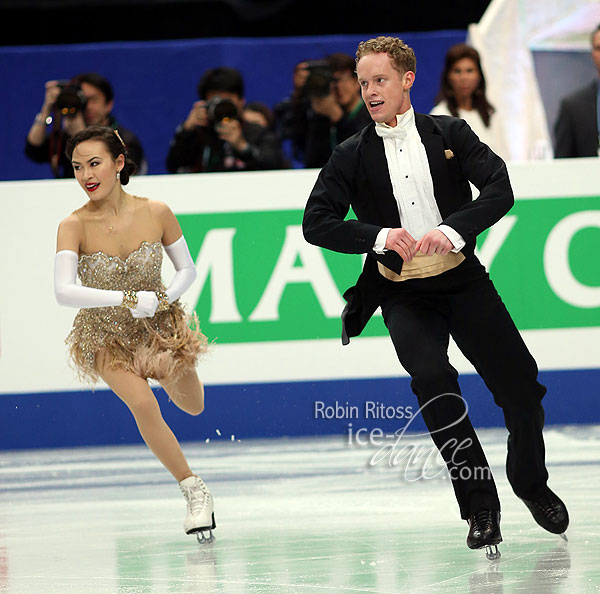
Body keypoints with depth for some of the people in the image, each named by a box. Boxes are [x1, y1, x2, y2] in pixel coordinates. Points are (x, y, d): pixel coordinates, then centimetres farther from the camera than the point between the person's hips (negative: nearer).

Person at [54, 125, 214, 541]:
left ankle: (171, 371, 49)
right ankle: (194, 489, -4)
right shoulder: (75, 226, -22)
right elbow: (64, 292, -33)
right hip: (107, 337, -2)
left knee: (193, 408, 11)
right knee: (143, 404, -23)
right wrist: (129, 299, -37)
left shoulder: (156, 213, -17)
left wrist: (165, 298, -22)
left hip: (159, 325, 2)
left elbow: (188, 270, -2)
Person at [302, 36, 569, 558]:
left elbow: (500, 191, -7)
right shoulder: (353, 156, 2)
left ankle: (531, 482, 30)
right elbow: (316, 223, -2)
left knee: (521, 387, -2)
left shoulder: (450, 133, 3)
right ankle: (480, 506, -16)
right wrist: (380, 236, -17)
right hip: (403, 294, -1)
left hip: (462, 280, 1)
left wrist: (453, 230, -24)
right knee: (432, 376, -27)